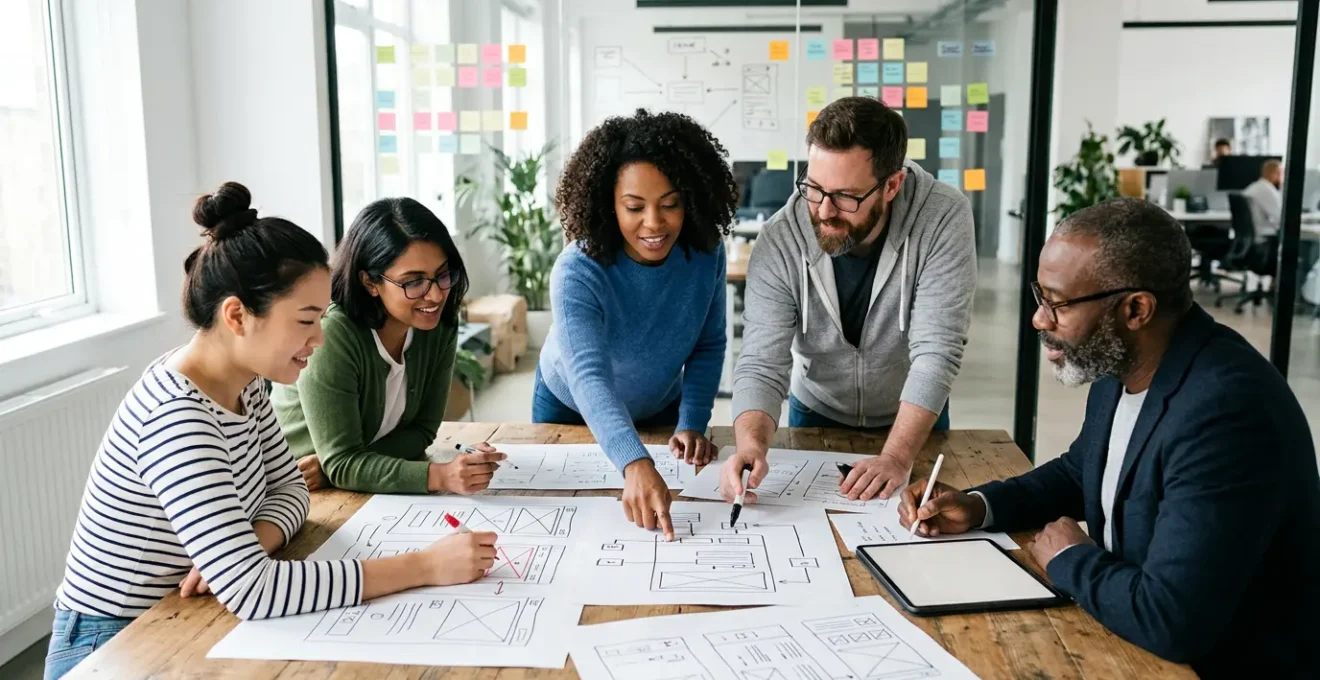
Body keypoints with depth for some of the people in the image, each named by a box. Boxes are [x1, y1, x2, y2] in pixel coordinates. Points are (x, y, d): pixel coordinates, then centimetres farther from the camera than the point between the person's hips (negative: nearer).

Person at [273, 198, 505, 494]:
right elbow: (342, 463, -23)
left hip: (371, 490, 5)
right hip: (293, 490, -5)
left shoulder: (440, 327, -8)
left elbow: (421, 431, -4)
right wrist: (440, 475, -36)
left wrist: (334, 463, -19)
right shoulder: (329, 337, -24)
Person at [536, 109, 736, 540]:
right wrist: (635, 465, -62)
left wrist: (692, 424, -19)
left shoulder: (706, 253, -23)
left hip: (661, 411, 3)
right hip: (570, 411, -2)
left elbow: (709, 346, -9)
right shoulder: (577, 274, -36)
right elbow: (589, 377, -49)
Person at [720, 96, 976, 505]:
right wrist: (751, 444, -41)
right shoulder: (780, 241, -21)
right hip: (816, 416, 0)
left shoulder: (944, 218, -24)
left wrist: (897, 457, -34)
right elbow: (761, 364, -22)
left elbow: (936, 351, -25)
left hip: (915, 421, 0)